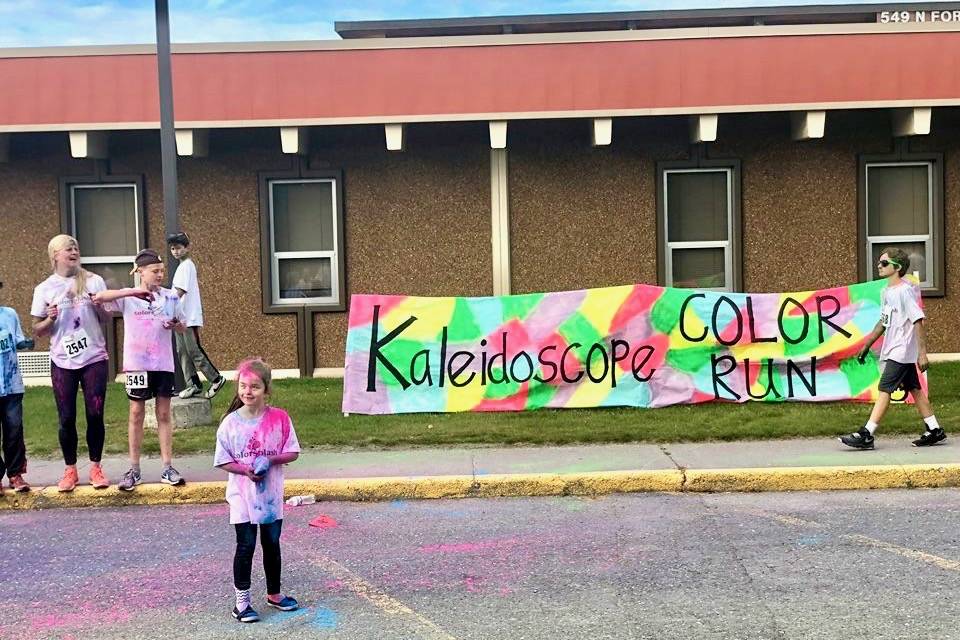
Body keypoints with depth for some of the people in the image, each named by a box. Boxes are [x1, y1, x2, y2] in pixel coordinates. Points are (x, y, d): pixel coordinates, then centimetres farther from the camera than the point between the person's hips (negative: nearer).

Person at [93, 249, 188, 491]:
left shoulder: (170, 296, 5)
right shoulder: (128, 297, -3)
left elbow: (182, 326, 15)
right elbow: (99, 297, -19)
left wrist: (175, 325, -10)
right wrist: (133, 292, -27)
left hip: (163, 362, 2)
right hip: (137, 362, -2)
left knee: (164, 414, 6)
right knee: (136, 413, 4)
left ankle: (168, 468, 10)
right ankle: (134, 470, 12)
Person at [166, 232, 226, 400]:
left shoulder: (186, 265, -12)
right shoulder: (185, 265, 16)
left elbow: (180, 291, -19)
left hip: (189, 317, -10)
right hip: (182, 317, 10)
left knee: (194, 351, -6)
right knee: (183, 352, 8)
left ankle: (216, 379, 3)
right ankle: (193, 384, 12)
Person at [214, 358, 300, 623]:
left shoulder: (279, 418, -7)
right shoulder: (230, 422, -8)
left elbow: (292, 452, -2)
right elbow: (223, 461, -4)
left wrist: (271, 460, -19)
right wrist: (245, 470, -19)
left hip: (272, 494, 2)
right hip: (242, 495, -2)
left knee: (272, 543, 14)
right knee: (246, 545, 1)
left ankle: (274, 593, 31)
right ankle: (242, 601, 13)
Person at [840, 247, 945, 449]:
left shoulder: (905, 291, -16)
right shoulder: (887, 291, 11)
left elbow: (918, 322, -18)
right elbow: (884, 322, 20)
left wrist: (922, 354, -20)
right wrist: (867, 345, 21)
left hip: (901, 351, -9)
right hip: (893, 350, 9)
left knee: (884, 389, -10)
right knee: (914, 389, 13)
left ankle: (866, 435, -11)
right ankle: (934, 430, 22)